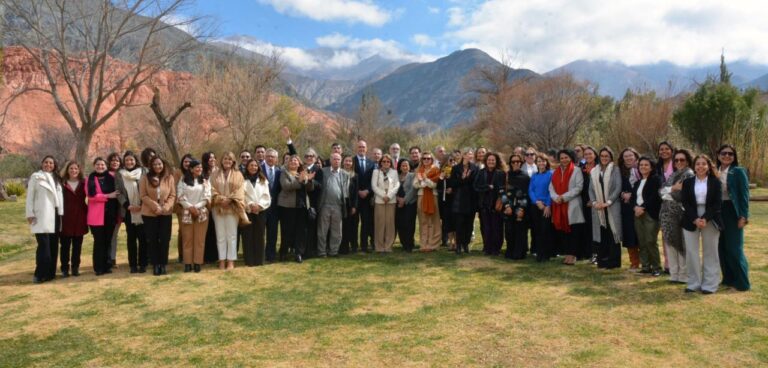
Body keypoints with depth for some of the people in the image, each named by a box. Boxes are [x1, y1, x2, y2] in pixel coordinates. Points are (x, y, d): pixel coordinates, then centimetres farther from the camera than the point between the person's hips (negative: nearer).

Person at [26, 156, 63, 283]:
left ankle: (50, 273, 13)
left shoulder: (56, 178, 16)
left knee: (53, 245, 6)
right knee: (44, 245, -11)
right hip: (41, 215, -5)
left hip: (55, 215, 5)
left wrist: (61, 212, 8)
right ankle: (40, 274, -6)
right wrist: (30, 214, -8)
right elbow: (30, 196, -2)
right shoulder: (35, 177, 2)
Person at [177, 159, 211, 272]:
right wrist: (190, 207, -13)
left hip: (201, 212, 0)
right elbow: (180, 196, -2)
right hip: (186, 212, 0)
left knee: (199, 239, 1)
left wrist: (197, 207, -11)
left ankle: (198, 263, 5)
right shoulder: (183, 180, 5)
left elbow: (207, 197, 0)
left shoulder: (205, 181, 7)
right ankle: (188, 263, 7)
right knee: (187, 239, 2)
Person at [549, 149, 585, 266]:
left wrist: (564, 197, -15)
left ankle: (572, 254, 0)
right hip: (559, 206, 5)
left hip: (572, 205, -5)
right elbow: (551, 187, 8)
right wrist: (556, 197, -12)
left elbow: (578, 187, -9)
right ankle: (567, 254, 12)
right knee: (562, 229, 4)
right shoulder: (556, 172, 15)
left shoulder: (576, 170, 0)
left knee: (573, 231, -4)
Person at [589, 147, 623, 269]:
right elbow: (591, 189, 11)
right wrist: (594, 202, -5)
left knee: (612, 232, -2)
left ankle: (613, 261, 4)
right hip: (598, 207, 3)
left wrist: (608, 202, -14)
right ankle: (602, 260, 13)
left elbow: (618, 188, -6)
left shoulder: (615, 170, 1)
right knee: (601, 233, 5)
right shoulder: (594, 172, 12)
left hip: (612, 207, -3)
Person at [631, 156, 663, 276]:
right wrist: (636, 207, -5)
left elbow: (654, 197, -11)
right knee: (642, 242, 3)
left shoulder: (656, 179, -1)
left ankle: (656, 267, 1)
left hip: (650, 214, -6)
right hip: (638, 213, 6)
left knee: (651, 241, -10)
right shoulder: (637, 182, 21)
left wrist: (643, 207, -13)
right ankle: (645, 266, 10)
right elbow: (633, 197, 15)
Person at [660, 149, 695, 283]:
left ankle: (683, 275, 6)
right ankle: (674, 274, 17)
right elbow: (662, 189, 8)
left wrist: (669, 190, -2)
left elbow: (682, 194, -15)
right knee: (670, 242, 9)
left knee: (681, 244, -3)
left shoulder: (689, 174, -5)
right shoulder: (673, 175, 18)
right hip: (668, 212, 7)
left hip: (680, 213, -7)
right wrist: (673, 188, -9)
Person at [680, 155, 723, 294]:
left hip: (710, 220, -1)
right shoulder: (687, 182, 6)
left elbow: (717, 203, -5)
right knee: (691, 252, 1)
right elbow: (685, 202, -1)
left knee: (710, 252, 4)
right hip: (691, 220, 1)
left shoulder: (715, 182, 2)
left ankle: (709, 284, 10)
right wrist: (695, 219, -14)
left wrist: (705, 219, -17)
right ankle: (694, 283, 10)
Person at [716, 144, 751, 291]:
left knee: (734, 248, -5)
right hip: (718, 212, 5)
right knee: (722, 247, 10)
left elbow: (744, 194, -9)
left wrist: (743, 216, -16)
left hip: (733, 212, -5)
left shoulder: (739, 171, -5)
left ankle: (742, 282, 4)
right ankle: (728, 278, 21)